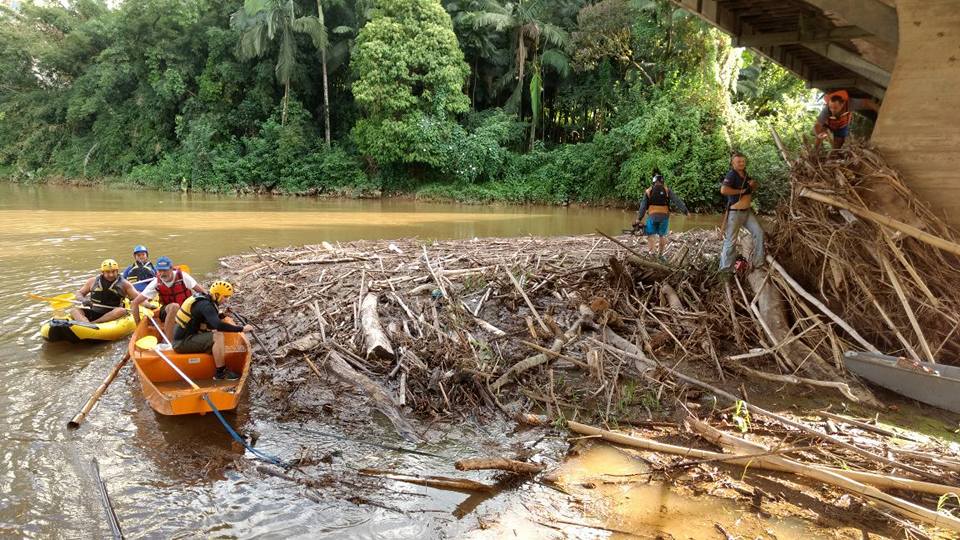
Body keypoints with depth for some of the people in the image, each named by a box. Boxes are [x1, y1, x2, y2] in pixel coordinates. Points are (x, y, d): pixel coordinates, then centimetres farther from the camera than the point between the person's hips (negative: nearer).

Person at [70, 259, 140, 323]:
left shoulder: (123, 284, 2)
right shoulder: (93, 281, 9)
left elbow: (138, 297, -3)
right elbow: (79, 293, 15)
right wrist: (83, 299, -9)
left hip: (112, 315, -2)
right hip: (93, 313, 3)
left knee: (122, 311, -33)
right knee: (74, 310, -20)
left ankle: (92, 323, -39)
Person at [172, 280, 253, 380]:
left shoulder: (203, 299, 10)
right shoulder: (205, 305, -19)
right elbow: (219, 325, -33)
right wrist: (242, 329, -29)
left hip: (183, 337, 10)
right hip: (182, 343, -10)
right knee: (218, 336, -22)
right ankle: (221, 373, -17)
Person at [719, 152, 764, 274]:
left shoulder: (745, 175, 9)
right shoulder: (731, 175, -16)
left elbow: (754, 190, 26)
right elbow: (723, 190, -35)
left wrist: (753, 185, 1)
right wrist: (740, 191, -21)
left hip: (747, 211, 8)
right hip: (735, 213, -8)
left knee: (758, 232, 6)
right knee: (731, 241, -2)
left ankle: (757, 262, 16)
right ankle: (726, 268, 9)